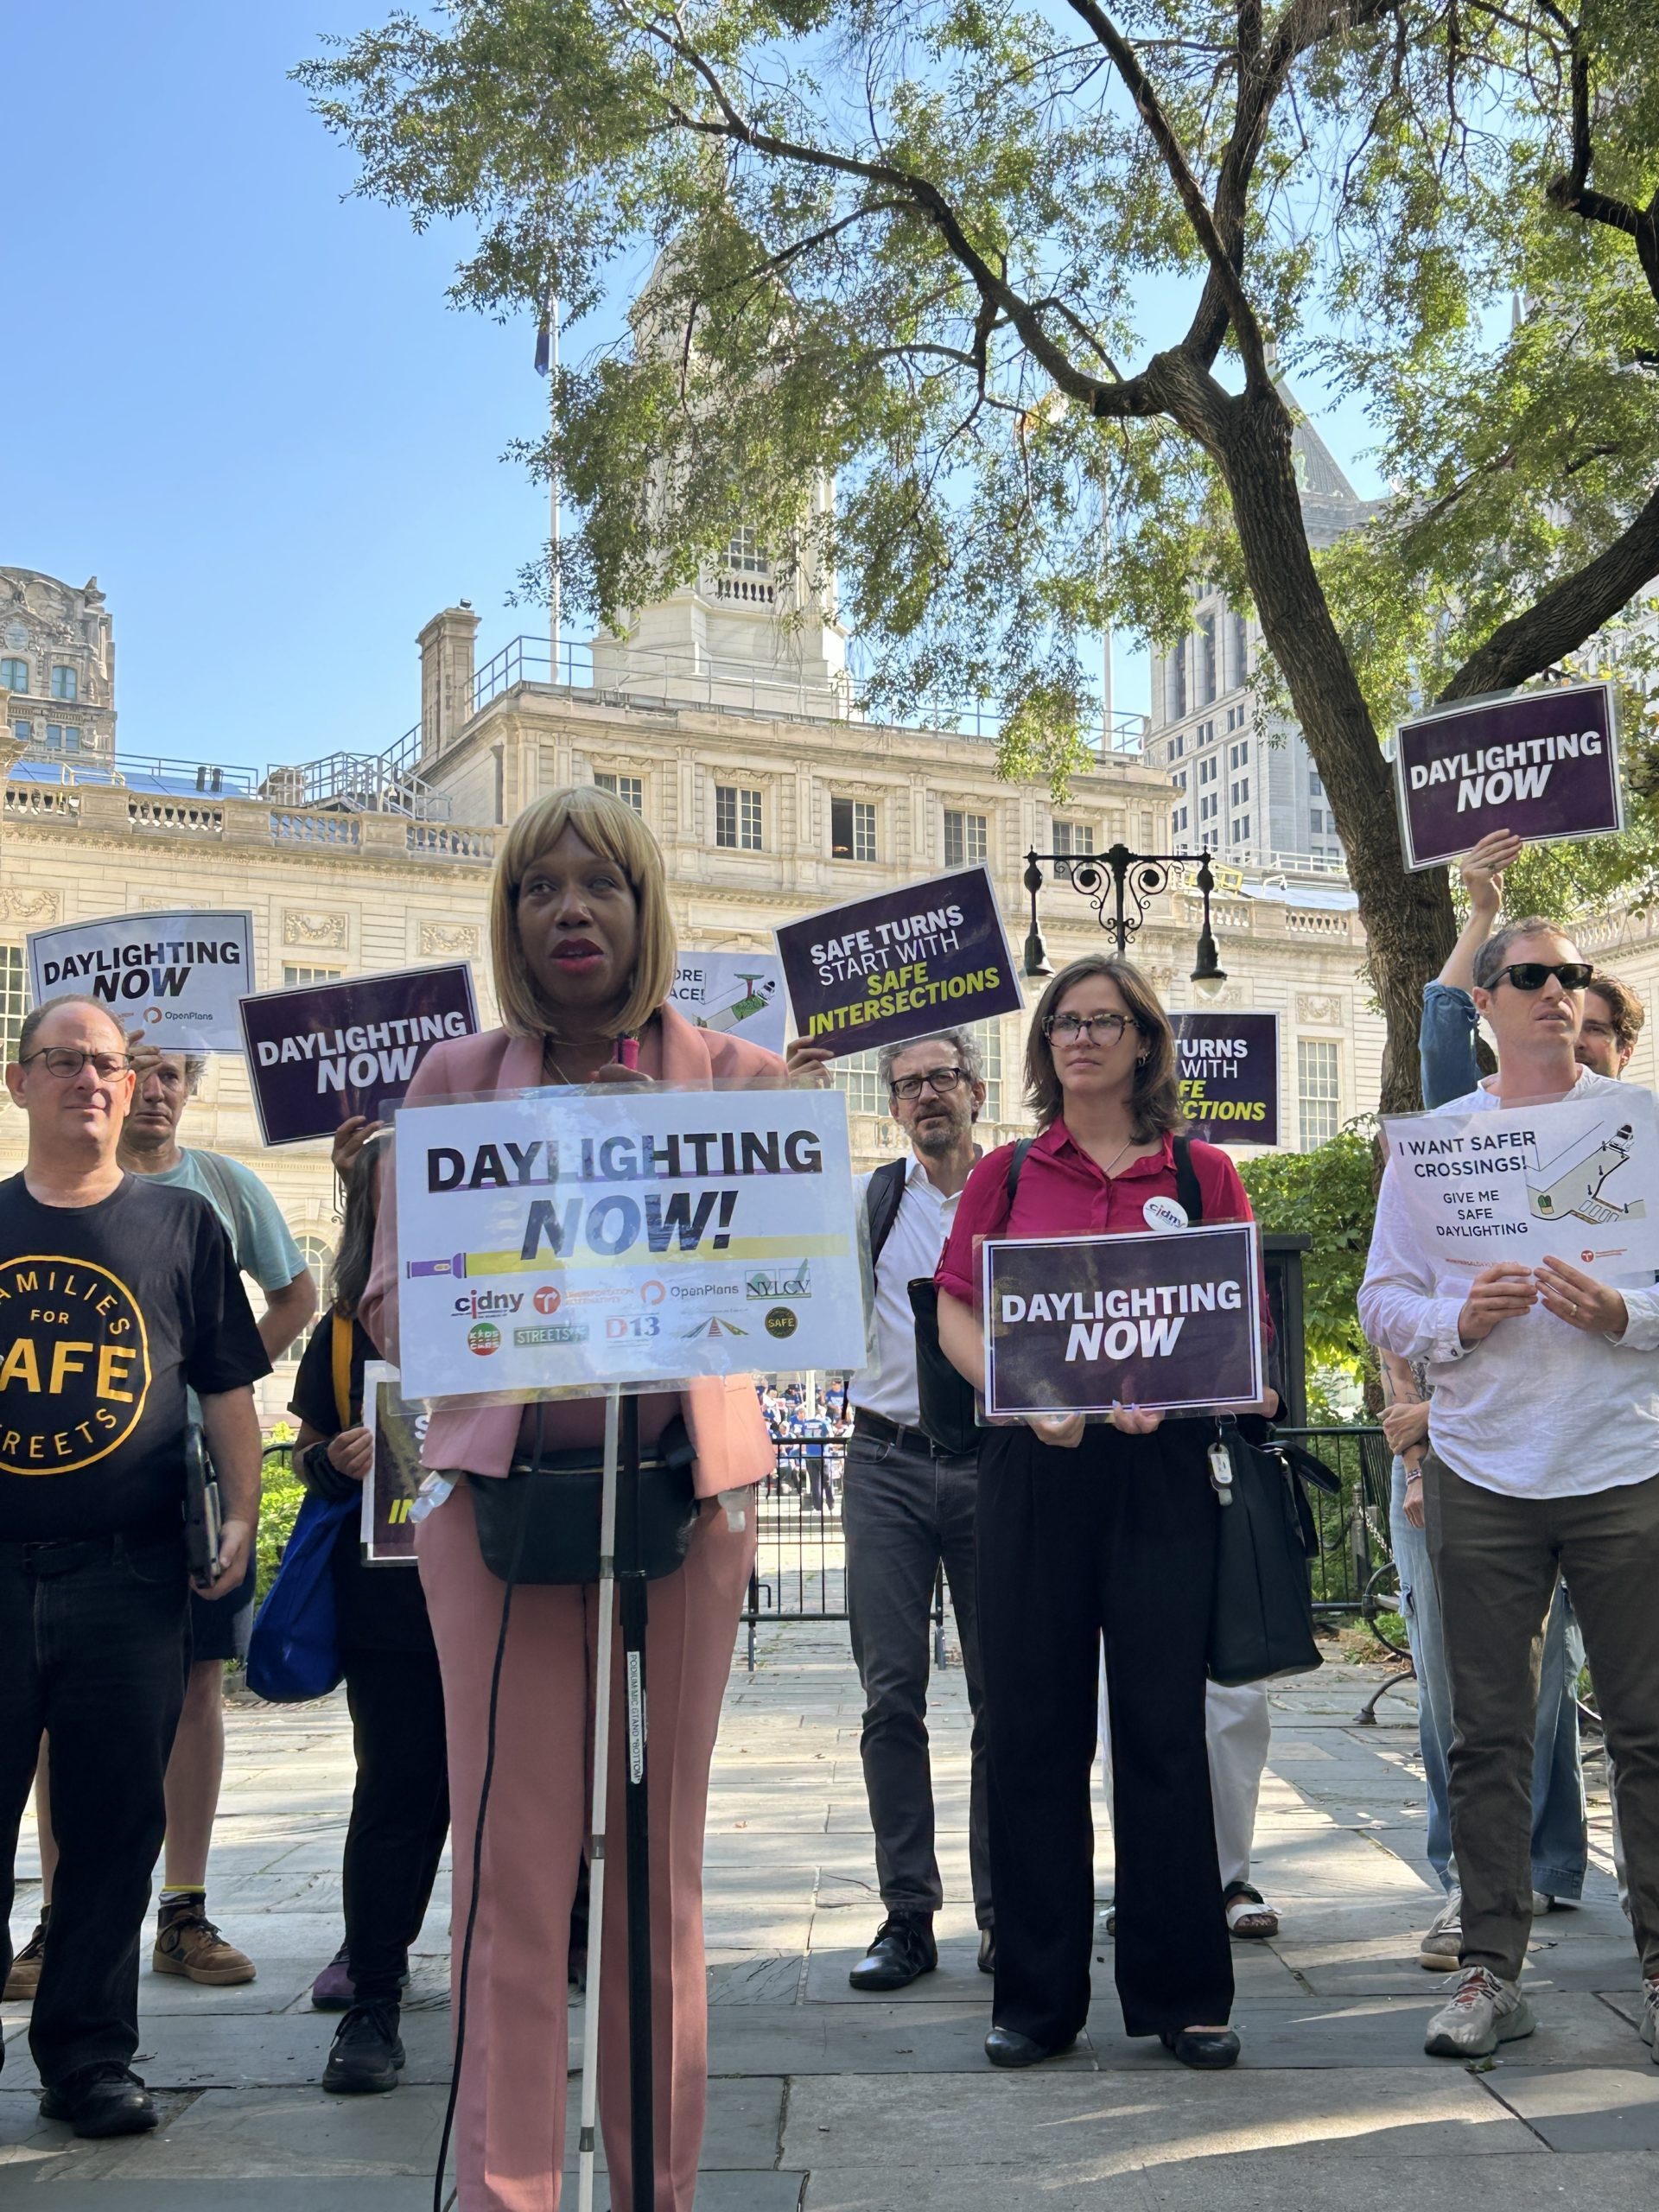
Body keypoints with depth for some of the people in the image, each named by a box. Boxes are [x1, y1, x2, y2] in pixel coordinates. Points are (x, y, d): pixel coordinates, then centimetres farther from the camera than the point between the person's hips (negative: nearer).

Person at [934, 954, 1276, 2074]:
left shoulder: (1203, 1173, 8)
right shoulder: (1005, 1175, 10)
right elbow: (955, 1309, 4)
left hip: (1162, 1468, -1)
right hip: (1032, 1468, 1)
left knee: (1165, 1726, 2)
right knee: (1034, 1731, 5)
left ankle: (1184, 1992, 16)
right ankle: (1037, 1996, 17)